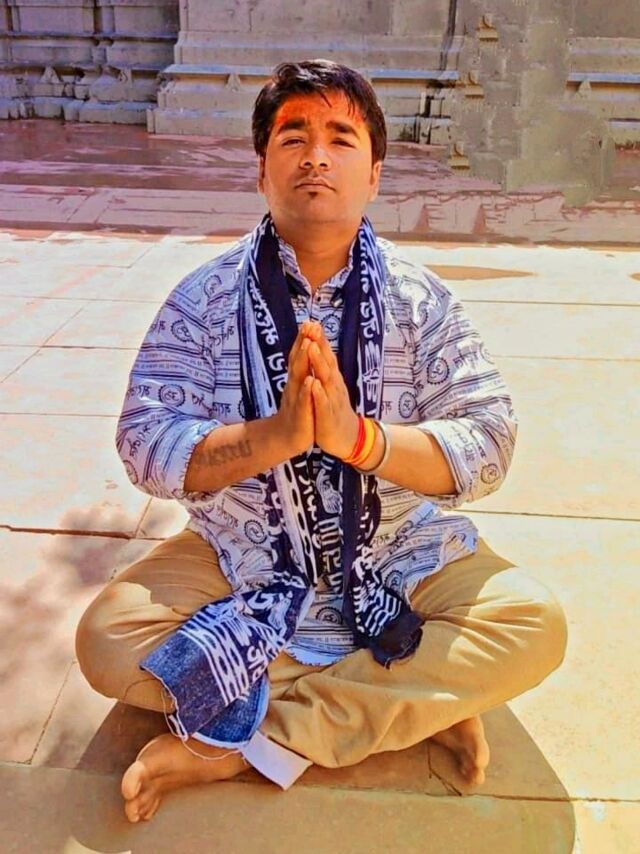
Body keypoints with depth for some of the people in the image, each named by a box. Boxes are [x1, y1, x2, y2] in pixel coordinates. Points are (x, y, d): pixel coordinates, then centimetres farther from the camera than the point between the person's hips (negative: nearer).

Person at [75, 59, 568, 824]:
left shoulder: (421, 299, -5)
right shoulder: (205, 298, -6)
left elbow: (489, 444, -11)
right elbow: (145, 444, -13)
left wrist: (360, 438, -29)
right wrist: (275, 436, -30)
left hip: (402, 556, 1)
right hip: (243, 557, 1)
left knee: (533, 624, -21)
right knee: (108, 639, -21)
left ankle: (241, 743, -17)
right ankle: (419, 702, -12)